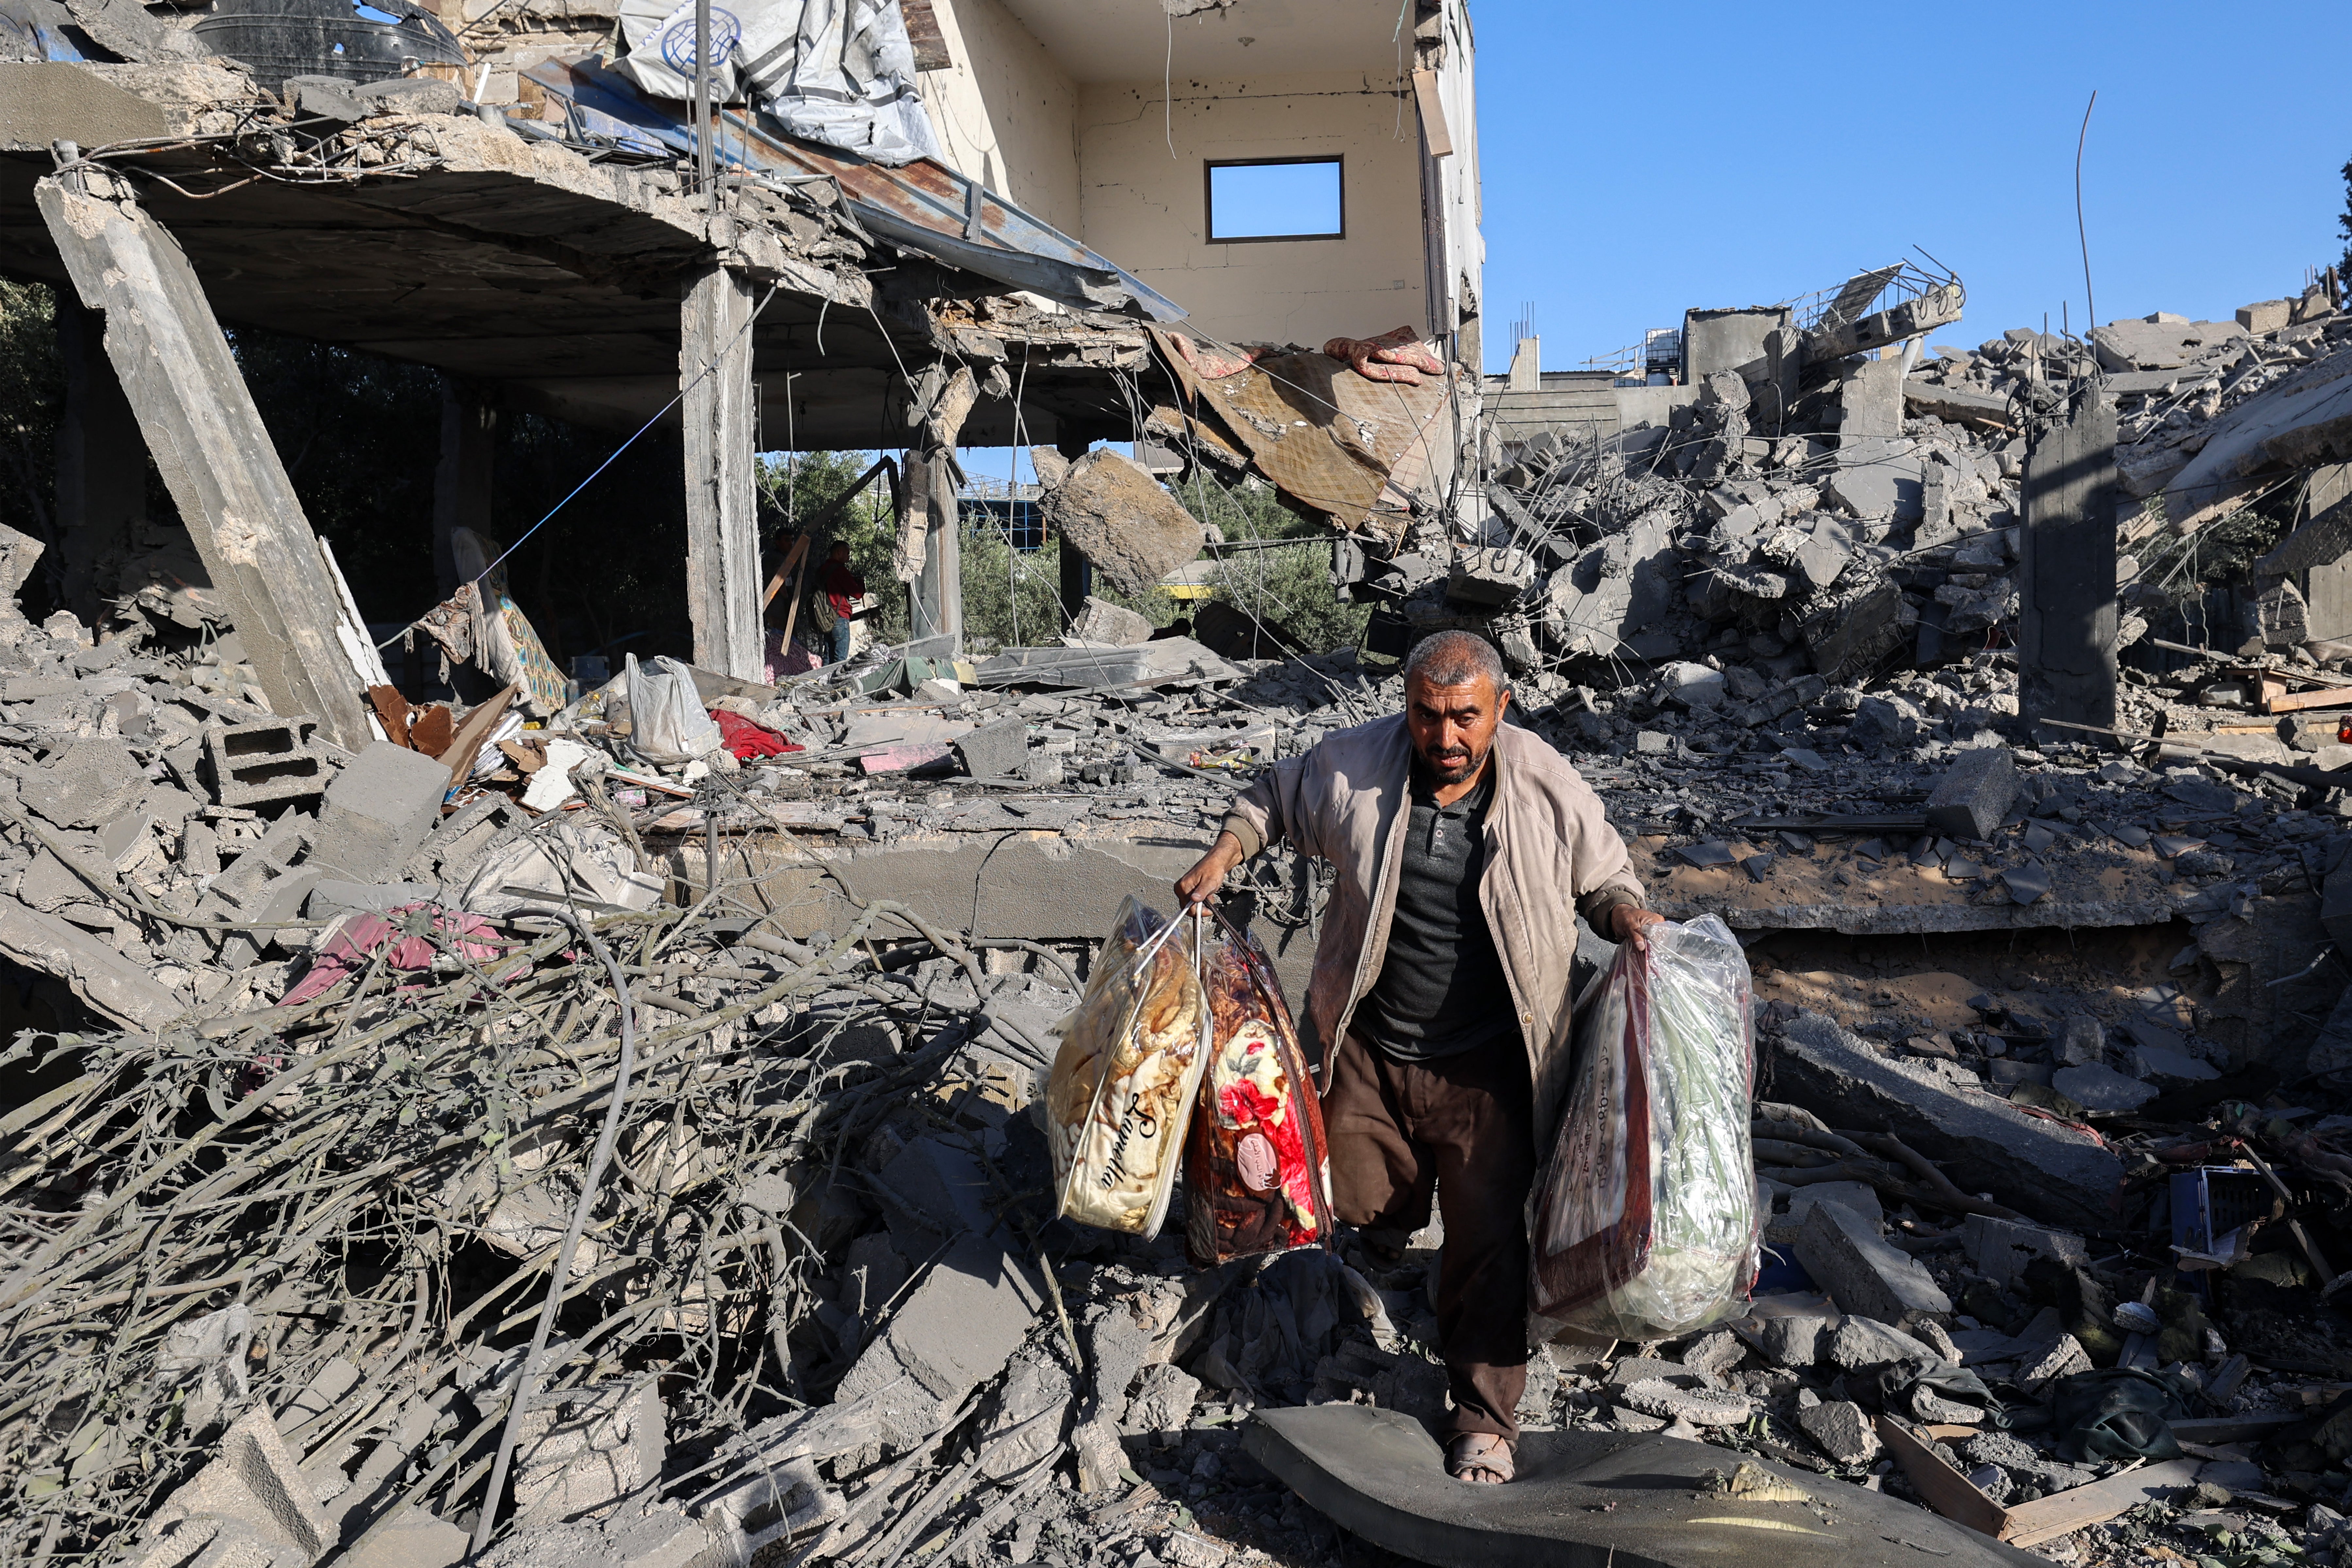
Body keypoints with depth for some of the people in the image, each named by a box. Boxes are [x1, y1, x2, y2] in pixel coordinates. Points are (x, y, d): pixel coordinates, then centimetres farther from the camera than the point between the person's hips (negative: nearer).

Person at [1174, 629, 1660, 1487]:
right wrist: (1224, 855, -5)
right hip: (1369, 1052, 2)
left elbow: (1602, 873, 4)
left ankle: (1485, 1416, 21)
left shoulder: (1550, 789, -13)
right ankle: (1399, 1207, 60)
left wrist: (1625, 912, -17)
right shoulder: (1353, 767, -12)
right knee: (1358, 1201, 19)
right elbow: (1275, 794, 9)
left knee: (1488, 1240, 1)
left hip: (1485, 1067, -2)